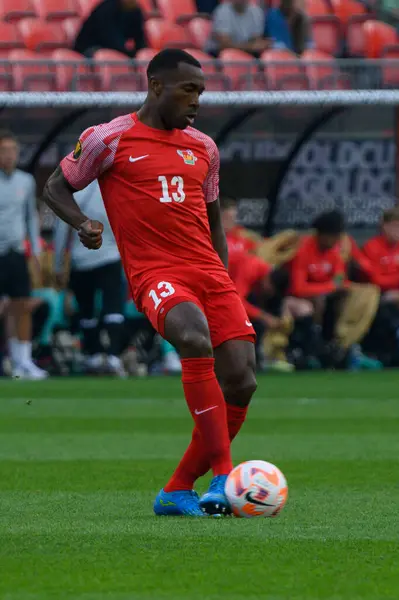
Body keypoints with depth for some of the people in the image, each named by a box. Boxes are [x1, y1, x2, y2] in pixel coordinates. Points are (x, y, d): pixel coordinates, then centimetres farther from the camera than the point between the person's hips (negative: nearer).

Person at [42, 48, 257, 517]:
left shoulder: (203, 148, 19)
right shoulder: (110, 139, 3)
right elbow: (56, 187, 11)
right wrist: (82, 224, -8)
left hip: (209, 272, 6)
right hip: (155, 274, -6)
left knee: (240, 382, -8)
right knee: (196, 339, -35)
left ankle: (177, 492, 7)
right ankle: (222, 475, -33)